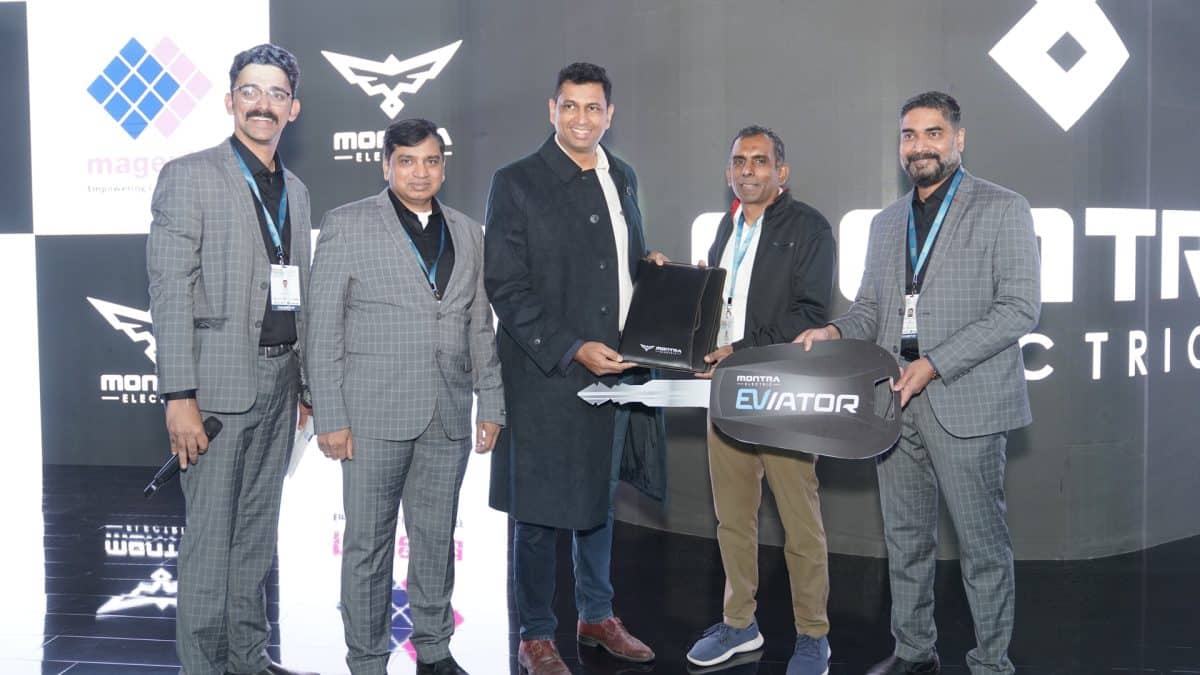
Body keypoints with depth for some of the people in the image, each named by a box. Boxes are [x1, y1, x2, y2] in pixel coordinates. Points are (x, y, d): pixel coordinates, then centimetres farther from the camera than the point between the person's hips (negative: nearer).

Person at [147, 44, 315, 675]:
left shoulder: (296, 190, 15)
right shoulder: (188, 175, -5)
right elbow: (170, 291, -11)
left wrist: (305, 383, 13)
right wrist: (179, 397, -17)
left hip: (279, 381, 6)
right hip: (220, 380, -6)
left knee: (257, 530, 14)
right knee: (210, 534, -1)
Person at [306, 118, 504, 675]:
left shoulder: (467, 233, 12)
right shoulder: (347, 225, -1)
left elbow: (480, 327, 15)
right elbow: (324, 329, -4)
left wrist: (491, 403, 10)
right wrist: (330, 418, -8)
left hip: (448, 418, 4)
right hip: (375, 415, -4)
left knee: (436, 539, 13)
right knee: (368, 544, 4)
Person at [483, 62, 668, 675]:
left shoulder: (623, 179, 13)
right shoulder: (517, 183, -7)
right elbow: (504, 286, -11)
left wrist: (653, 268, -1)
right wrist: (573, 350, -19)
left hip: (618, 369, 6)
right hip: (547, 374, -6)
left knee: (599, 499, 18)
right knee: (538, 511, 4)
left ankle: (597, 615, 34)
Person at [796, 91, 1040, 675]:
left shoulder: (1003, 209, -2)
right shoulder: (886, 223, 17)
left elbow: (1020, 308, -10)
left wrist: (935, 364, -17)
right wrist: (834, 331, -4)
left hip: (965, 402, -5)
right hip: (895, 402, 6)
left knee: (982, 542, 2)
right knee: (904, 540, 13)